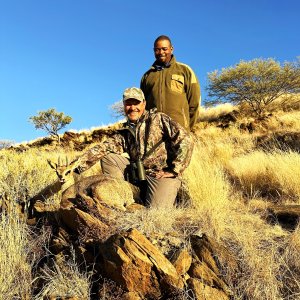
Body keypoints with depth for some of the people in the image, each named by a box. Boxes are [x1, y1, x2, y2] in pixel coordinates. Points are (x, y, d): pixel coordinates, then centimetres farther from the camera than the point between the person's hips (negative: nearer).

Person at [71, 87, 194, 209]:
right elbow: (103, 147, -2)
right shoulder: (123, 132, 13)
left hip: (161, 174, -5)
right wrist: (78, 163, -17)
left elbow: (185, 140, -10)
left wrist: (173, 170, -13)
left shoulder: (159, 119, -1)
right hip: (136, 175, 5)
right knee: (107, 157, -4)